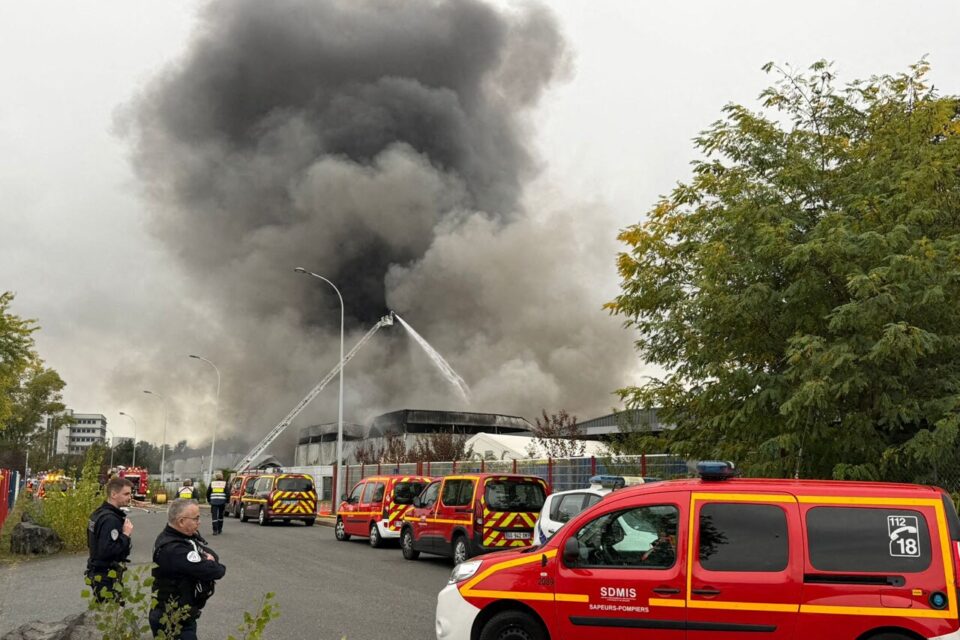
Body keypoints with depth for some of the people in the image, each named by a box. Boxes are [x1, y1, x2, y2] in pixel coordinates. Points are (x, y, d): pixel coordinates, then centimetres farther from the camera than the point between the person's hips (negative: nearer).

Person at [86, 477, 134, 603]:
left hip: (97, 572, 10)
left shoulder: (99, 513, 9)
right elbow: (107, 550, -30)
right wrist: (126, 535, -21)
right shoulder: (110, 519, -23)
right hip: (107, 578, -10)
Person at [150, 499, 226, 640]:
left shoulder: (184, 536, 3)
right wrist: (219, 568, -8)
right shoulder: (173, 549, -28)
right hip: (173, 622, -10)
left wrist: (210, 559, -17)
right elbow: (209, 571, -30)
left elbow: (213, 555, 6)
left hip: (180, 616, 10)